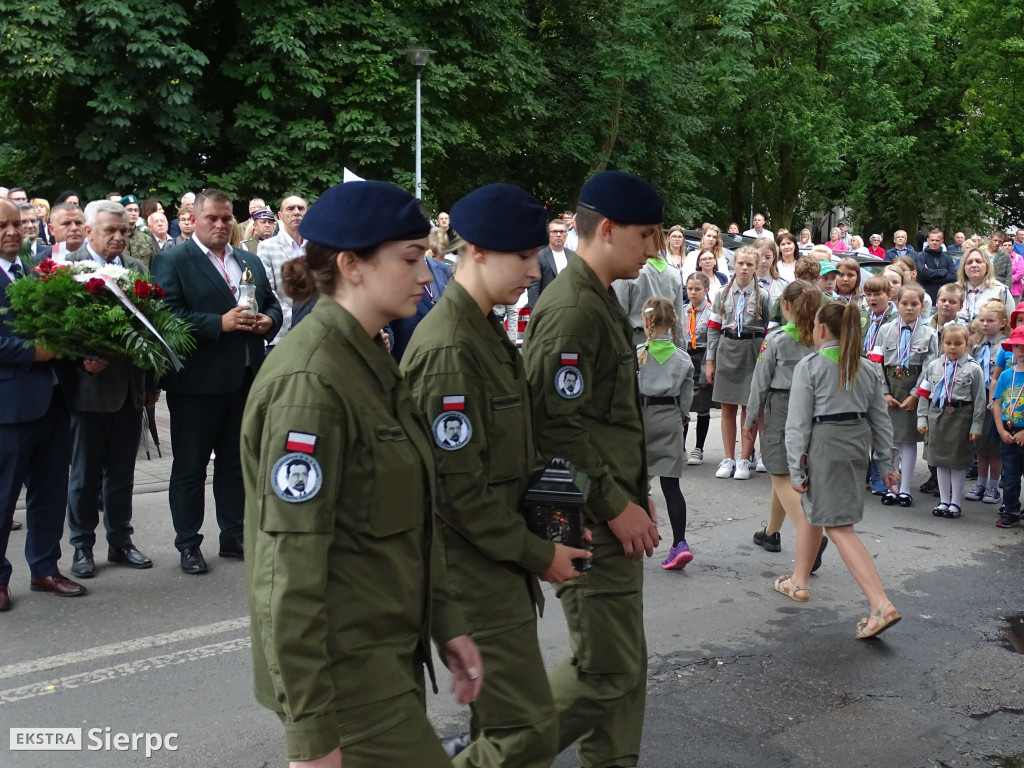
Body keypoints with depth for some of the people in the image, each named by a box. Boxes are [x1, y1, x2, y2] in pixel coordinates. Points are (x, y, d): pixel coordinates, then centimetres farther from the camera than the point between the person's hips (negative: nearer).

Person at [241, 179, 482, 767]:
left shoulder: (371, 359, 8)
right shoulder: (311, 382, -21)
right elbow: (289, 567, -22)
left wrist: (447, 624, 11)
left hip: (389, 651, 9)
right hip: (342, 669, -9)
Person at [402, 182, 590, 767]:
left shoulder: (486, 329, 10)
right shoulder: (448, 350, -21)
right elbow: (459, 489, -21)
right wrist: (537, 554, -13)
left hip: (500, 561, 9)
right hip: (474, 570, -9)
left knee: (503, 719, 19)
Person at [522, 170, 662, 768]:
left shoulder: (602, 302, 14)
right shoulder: (572, 309, -18)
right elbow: (557, 425, -24)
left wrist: (637, 492, 15)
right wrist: (615, 506, -18)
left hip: (617, 513, 10)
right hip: (591, 521, -10)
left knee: (628, 662, 17)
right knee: (606, 670, -1)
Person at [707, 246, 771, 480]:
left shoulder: (763, 296, 2)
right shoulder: (723, 294, 8)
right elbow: (714, 328, 8)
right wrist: (710, 361, 4)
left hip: (752, 353, -2)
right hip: (727, 351, 2)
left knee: (749, 408, 0)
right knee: (727, 408, 6)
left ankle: (744, 460, 9)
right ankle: (728, 459, 15)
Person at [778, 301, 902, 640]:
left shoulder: (809, 366, -9)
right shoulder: (868, 368, 8)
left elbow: (799, 422, -11)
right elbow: (880, 419, 11)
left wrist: (796, 469, -7)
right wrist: (886, 463, 17)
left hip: (823, 446, -7)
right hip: (857, 445, 8)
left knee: (840, 528, -6)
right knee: (812, 510, 24)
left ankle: (882, 605, -11)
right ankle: (798, 581, 35)